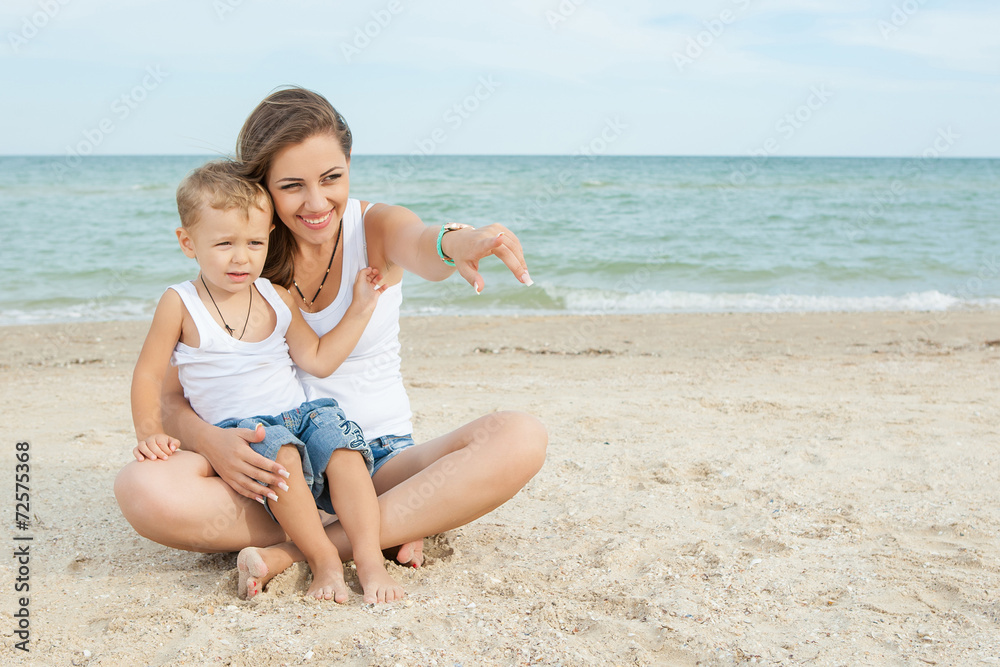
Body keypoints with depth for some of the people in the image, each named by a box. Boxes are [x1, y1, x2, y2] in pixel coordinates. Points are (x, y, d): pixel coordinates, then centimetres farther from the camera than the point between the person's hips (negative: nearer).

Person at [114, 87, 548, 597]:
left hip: (383, 459, 0)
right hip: (277, 469, 1)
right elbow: (169, 396, -3)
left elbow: (422, 248, -30)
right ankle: (389, 530, -21)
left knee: (520, 439, -27)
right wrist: (209, 440, -27)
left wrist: (454, 243, -56)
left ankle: (299, 551, -25)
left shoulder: (375, 229, -4)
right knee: (141, 487, -28)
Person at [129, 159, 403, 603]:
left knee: (332, 427, -27)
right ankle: (323, 561, -28)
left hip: (297, 416, 4)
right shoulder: (180, 304, 0)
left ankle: (369, 558, -29)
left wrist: (360, 307, 8)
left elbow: (318, 360, 12)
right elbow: (148, 374, 2)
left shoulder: (277, 298, 11)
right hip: (234, 432, -4)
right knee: (275, 448, -36)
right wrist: (149, 433, -11)